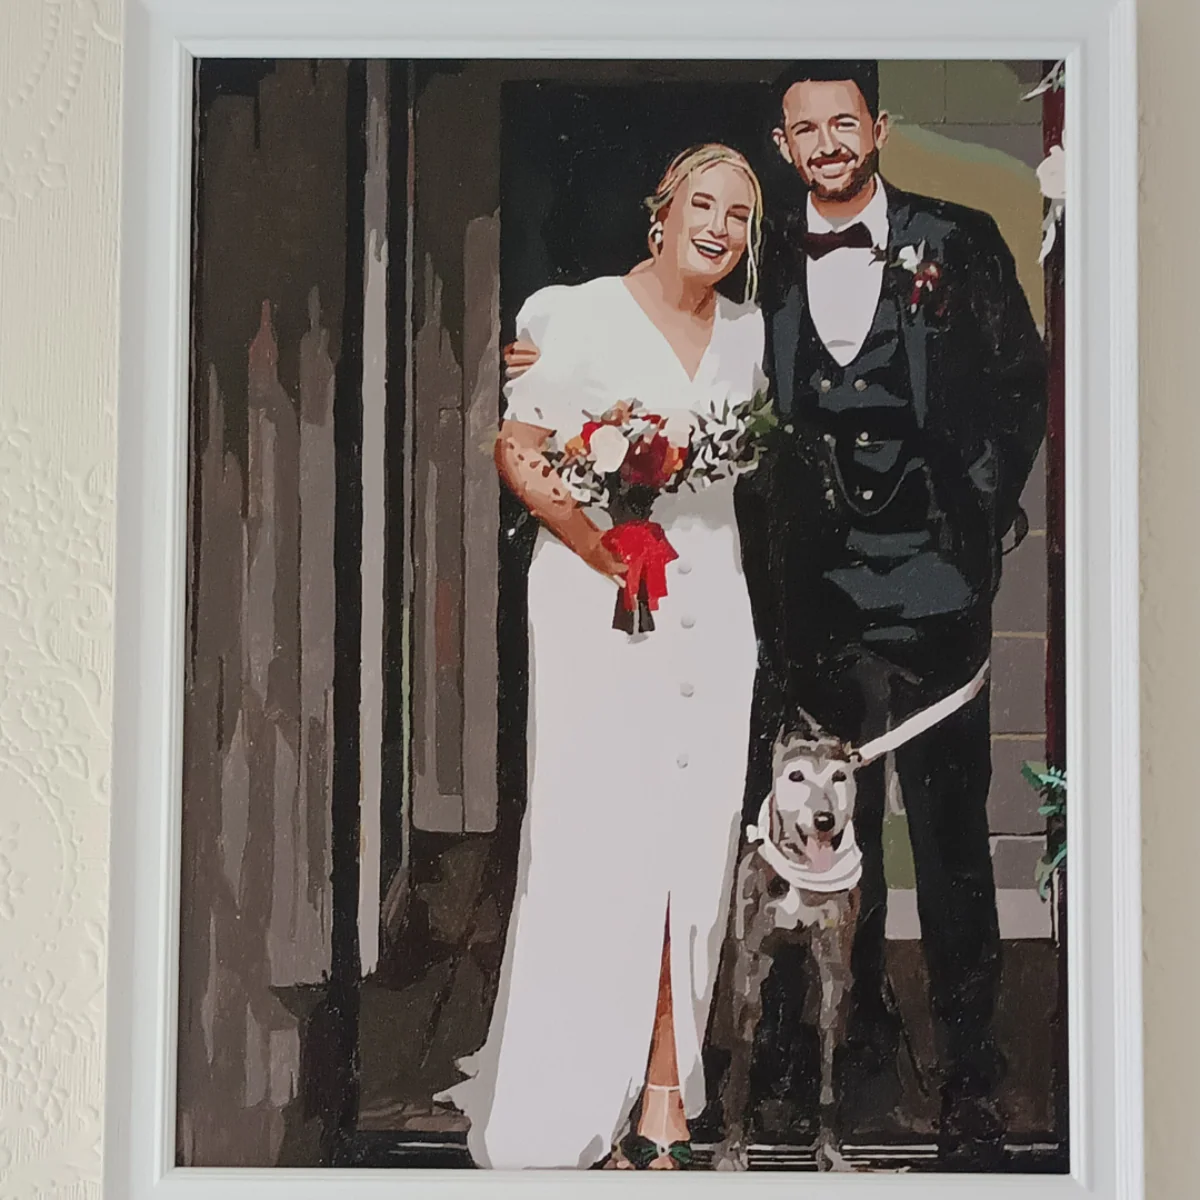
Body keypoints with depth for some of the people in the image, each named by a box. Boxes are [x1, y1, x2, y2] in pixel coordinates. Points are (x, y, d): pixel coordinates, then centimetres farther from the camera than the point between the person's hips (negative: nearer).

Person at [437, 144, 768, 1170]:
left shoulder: (747, 329, 13)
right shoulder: (584, 315, -2)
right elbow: (517, 447, -4)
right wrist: (585, 532, -17)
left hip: (712, 610, 5)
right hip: (597, 603, -4)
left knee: (691, 846, 2)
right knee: (598, 843, -6)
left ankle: (661, 1089, 11)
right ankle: (582, 1102, 4)